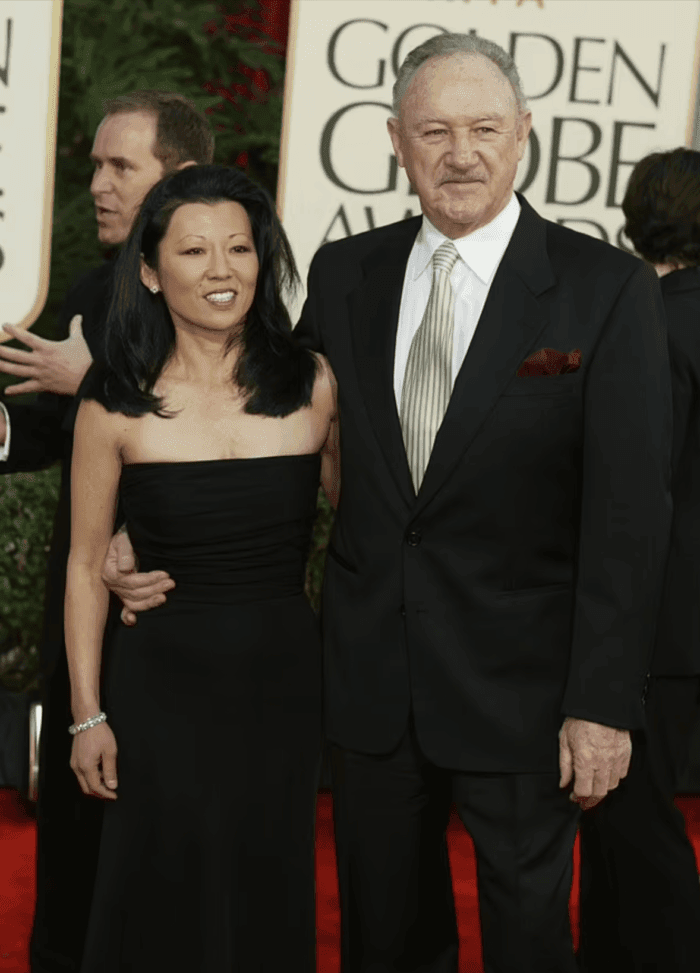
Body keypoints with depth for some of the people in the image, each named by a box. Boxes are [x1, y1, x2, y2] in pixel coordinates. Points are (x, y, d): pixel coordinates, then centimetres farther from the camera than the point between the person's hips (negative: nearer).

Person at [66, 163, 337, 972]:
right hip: (163, 686, -2)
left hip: (285, 685, 2)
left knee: (270, 902, 14)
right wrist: (87, 716, -2)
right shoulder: (115, 405, -7)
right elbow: (86, 566, -1)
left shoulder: (312, 385, -3)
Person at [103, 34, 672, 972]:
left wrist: (603, 702, -15)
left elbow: (628, 508, -12)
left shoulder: (607, 288, -9)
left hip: (518, 683, -3)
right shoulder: (344, 273, 3)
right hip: (373, 680, 4)